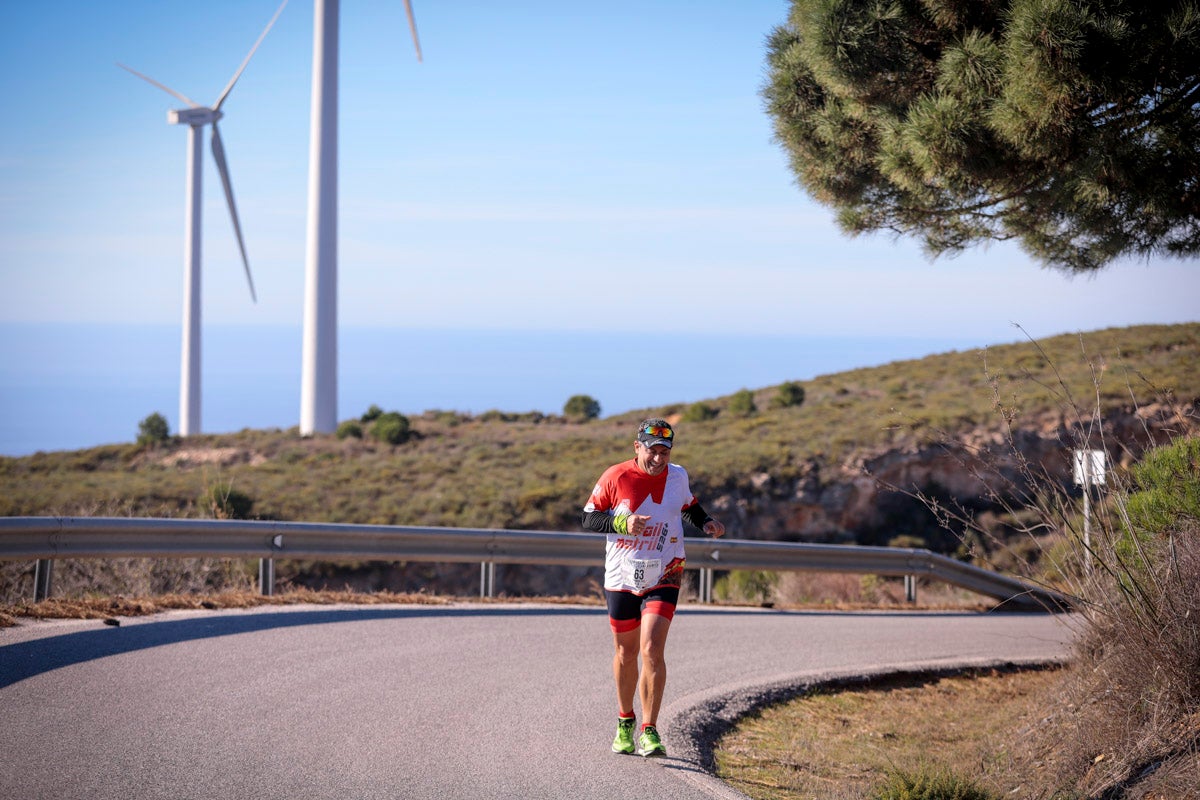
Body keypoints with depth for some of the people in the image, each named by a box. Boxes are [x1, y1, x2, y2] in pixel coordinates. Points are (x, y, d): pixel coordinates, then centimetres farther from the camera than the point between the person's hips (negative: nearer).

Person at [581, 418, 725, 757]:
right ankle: (625, 721, 34)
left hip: (663, 577, 0)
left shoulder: (677, 476, 1)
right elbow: (588, 518, -3)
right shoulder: (615, 477, -8)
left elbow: (689, 505, 21)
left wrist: (706, 523, 2)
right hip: (622, 577, 0)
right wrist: (622, 523, -20)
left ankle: (649, 731, -11)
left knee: (652, 650, -16)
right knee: (625, 654, 11)